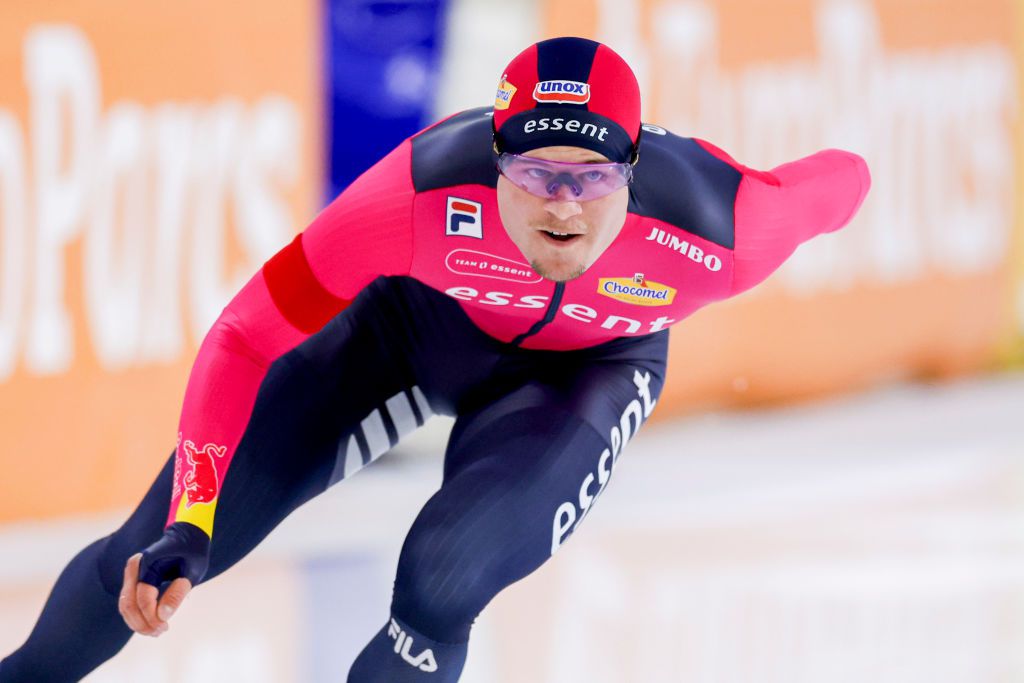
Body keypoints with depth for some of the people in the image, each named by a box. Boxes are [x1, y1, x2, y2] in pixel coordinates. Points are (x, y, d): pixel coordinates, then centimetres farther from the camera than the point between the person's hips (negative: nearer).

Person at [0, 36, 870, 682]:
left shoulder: (717, 229, -39)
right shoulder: (426, 188, -40)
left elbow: (839, 181, -17)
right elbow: (244, 339, -31)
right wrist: (184, 534, -37)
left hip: (589, 365, 0)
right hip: (412, 322, 0)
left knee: (442, 581, -27)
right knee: (159, 547, 0)